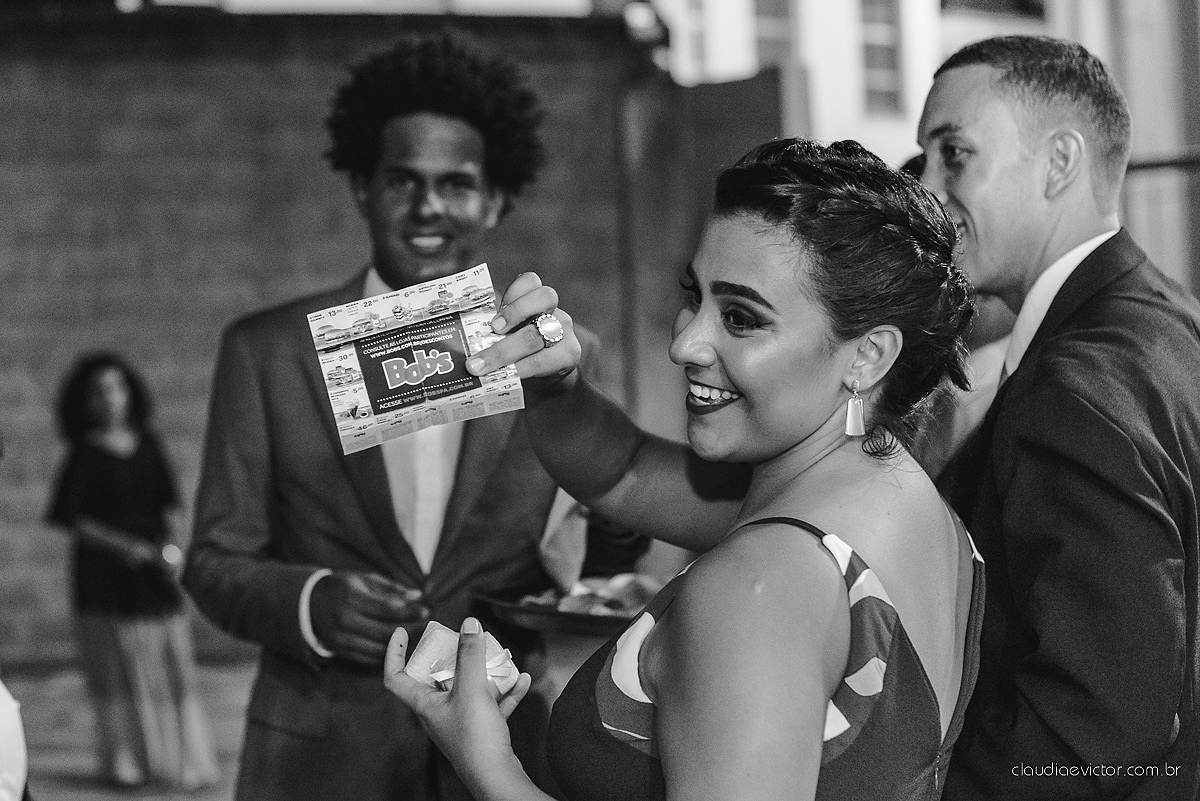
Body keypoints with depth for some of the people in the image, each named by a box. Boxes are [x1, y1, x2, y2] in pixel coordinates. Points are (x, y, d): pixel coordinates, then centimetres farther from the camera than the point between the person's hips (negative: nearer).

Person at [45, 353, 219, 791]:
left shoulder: (147, 443, 9)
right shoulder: (85, 455, -5)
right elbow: (69, 517, -8)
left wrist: (168, 545, -2)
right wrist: (121, 545, -17)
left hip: (154, 571, 4)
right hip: (105, 571, -4)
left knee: (171, 666, 2)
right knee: (121, 668, -2)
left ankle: (179, 759, 9)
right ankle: (126, 762, 5)